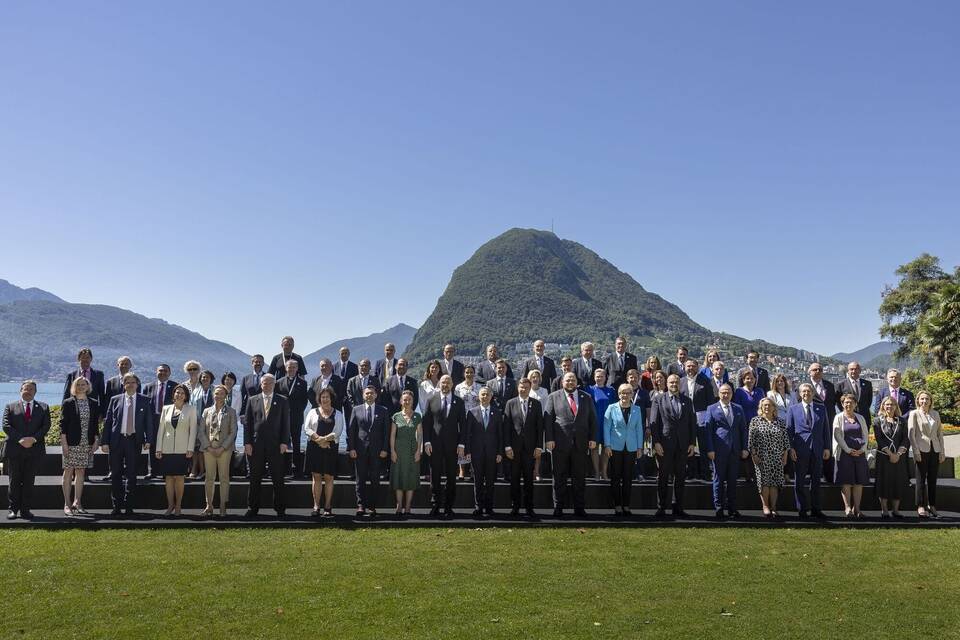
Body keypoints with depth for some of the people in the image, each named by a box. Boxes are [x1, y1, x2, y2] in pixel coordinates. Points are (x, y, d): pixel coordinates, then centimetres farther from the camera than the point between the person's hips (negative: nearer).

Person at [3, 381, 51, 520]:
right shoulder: (10, 407, 9)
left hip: (35, 449, 1)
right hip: (15, 450, -1)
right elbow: (6, 426, -2)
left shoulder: (43, 408, 12)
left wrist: (33, 439, -13)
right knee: (14, 481, 4)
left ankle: (25, 509, 9)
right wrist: (20, 439, -15)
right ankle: (13, 509, 11)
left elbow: (46, 426, 2)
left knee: (29, 481, 4)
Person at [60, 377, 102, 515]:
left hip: (87, 444, 3)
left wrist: (96, 440, 4)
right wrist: (64, 442, -9)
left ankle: (77, 502, 14)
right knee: (68, 472, 0)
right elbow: (63, 423, -3)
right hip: (71, 443, -3)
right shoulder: (67, 403, 0)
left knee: (80, 472, 7)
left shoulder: (93, 404, 10)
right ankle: (67, 504, 5)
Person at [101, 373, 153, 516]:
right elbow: (108, 421, 6)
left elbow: (149, 421, 3)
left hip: (134, 441, -1)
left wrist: (148, 440, -6)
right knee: (116, 474, 6)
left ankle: (129, 506, 11)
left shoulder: (144, 401, 5)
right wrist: (104, 441, -1)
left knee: (131, 475, 3)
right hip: (117, 440, 1)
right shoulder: (115, 400, 7)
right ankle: (117, 506, 15)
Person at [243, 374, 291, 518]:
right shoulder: (252, 400, 9)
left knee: (278, 479, 2)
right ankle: (252, 508, 16)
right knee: (255, 479, 7)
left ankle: (280, 509, 10)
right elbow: (247, 422, 6)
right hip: (256, 444, 1)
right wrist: (247, 443, -2)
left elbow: (285, 423, 3)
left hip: (276, 445, -1)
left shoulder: (282, 401, 6)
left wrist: (284, 442, -6)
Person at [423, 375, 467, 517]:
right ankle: (436, 506, 12)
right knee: (435, 477, 3)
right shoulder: (432, 401, 6)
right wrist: (427, 442, -5)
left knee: (451, 477, 4)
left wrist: (461, 444, -4)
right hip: (435, 444, 0)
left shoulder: (459, 402, 5)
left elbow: (463, 424, 3)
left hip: (452, 445, 0)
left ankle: (448, 507, 11)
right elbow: (426, 422, 4)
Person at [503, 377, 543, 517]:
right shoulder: (510, 403, 4)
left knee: (529, 478, 4)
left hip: (530, 447, 0)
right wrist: (507, 446, -7)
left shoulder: (536, 403, 6)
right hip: (514, 446, 0)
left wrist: (539, 446, -3)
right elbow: (506, 426, 0)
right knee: (514, 478, 5)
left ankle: (529, 508, 12)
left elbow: (540, 426, 3)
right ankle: (515, 507, 14)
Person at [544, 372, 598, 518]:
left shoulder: (586, 397, 12)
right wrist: (549, 439, -7)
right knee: (559, 477, 3)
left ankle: (579, 508, 13)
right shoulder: (553, 397, 5)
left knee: (580, 477, 6)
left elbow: (592, 419, 11)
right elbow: (548, 419, 1)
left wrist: (593, 438, 2)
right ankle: (558, 508, 11)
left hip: (581, 443, 2)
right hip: (560, 443, -2)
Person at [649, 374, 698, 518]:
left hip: (683, 445, 3)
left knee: (680, 477, 6)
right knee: (663, 477, 3)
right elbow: (653, 423, -2)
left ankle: (678, 507, 15)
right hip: (665, 444, -3)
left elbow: (692, 423, 10)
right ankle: (661, 508, 10)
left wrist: (692, 443, 2)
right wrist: (656, 442, -10)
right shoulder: (659, 400, 3)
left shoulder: (687, 401, 12)